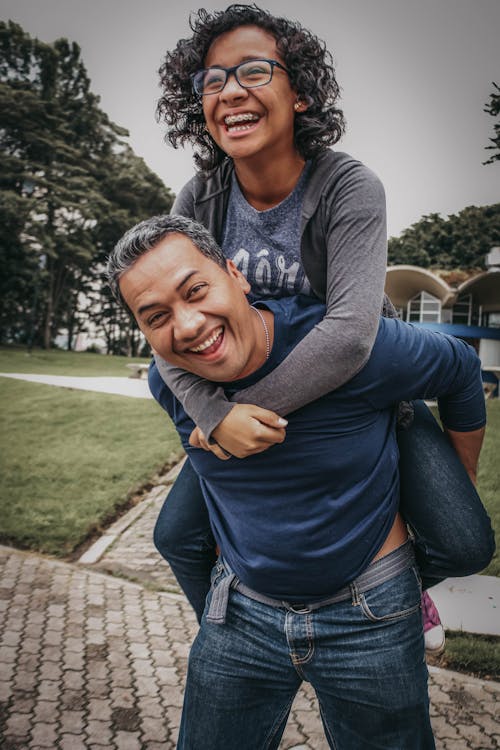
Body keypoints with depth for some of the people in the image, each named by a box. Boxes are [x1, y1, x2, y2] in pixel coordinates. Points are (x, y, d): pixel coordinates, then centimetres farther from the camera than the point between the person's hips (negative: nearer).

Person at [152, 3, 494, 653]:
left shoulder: (350, 187, -25)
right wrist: (215, 415, -34)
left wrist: (249, 405, -31)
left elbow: (350, 333, -37)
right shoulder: (199, 200, -12)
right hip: (241, 394, 4)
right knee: (177, 535, 1)